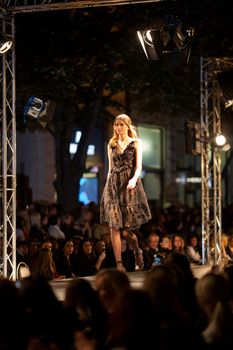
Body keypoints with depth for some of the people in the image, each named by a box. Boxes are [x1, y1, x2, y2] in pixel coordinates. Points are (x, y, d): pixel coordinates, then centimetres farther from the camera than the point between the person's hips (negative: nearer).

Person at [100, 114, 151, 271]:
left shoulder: (136, 143, 5)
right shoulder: (112, 145, 15)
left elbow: (139, 166, -5)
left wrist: (134, 179, -23)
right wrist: (108, 187, 11)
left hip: (130, 185, -3)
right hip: (113, 185, 3)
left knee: (127, 230, -4)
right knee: (114, 226, -9)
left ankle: (138, 251, 27)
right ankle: (119, 263, -10)